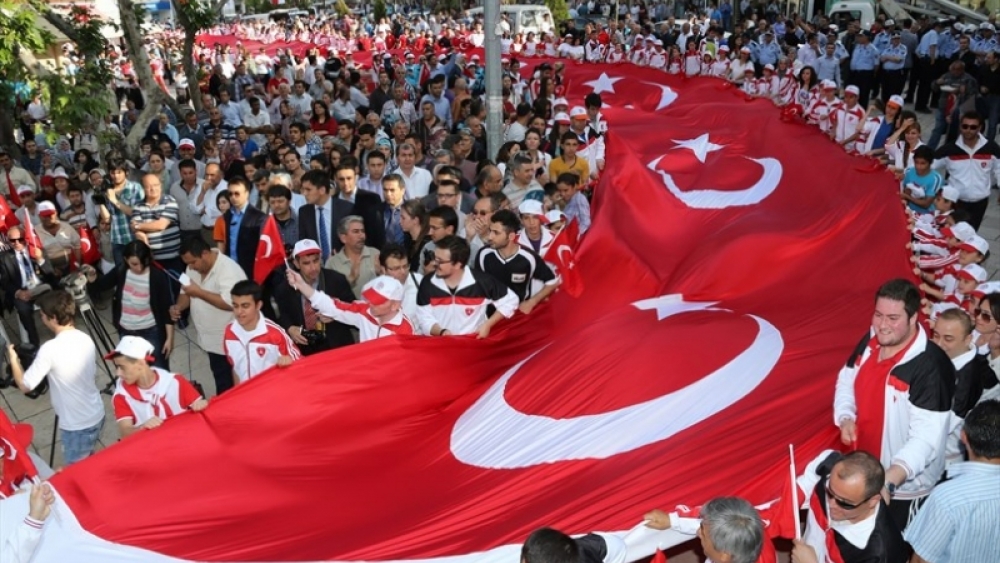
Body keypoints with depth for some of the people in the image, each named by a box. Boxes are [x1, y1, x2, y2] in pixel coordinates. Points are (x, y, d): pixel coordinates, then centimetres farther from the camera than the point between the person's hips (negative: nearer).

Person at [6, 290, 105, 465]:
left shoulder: (50, 349, -22)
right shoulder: (86, 339, -2)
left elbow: (25, 385, -13)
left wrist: (13, 359, 2)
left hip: (77, 425, -7)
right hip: (97, 415, 7)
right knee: (87, 462, 26)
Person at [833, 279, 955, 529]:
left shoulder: (930, 367, -29)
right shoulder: (871, 341, -7)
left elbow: (926, 439, -32)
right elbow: (846, 380, 7)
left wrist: (889, 480, -43)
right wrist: (845, 418, -12)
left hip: (904, 484, -6)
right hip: (864, 469, 6)